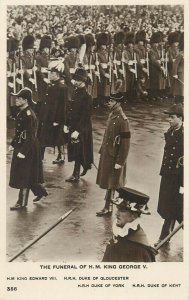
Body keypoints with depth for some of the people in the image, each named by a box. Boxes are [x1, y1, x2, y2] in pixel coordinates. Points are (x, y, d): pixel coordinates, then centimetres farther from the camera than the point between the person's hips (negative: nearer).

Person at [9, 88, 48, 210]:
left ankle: (22, 202, 11)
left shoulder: (29, 115, -22)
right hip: (21, 146, 9)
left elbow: (30, 136, -23)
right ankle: (40, 191, 35)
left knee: (24, 176, 1)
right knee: (29, 175, 18)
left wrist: (23, 151, -24)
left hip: (28, 149, -9)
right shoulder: (22, 113, 7)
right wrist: (13, 144, 13)